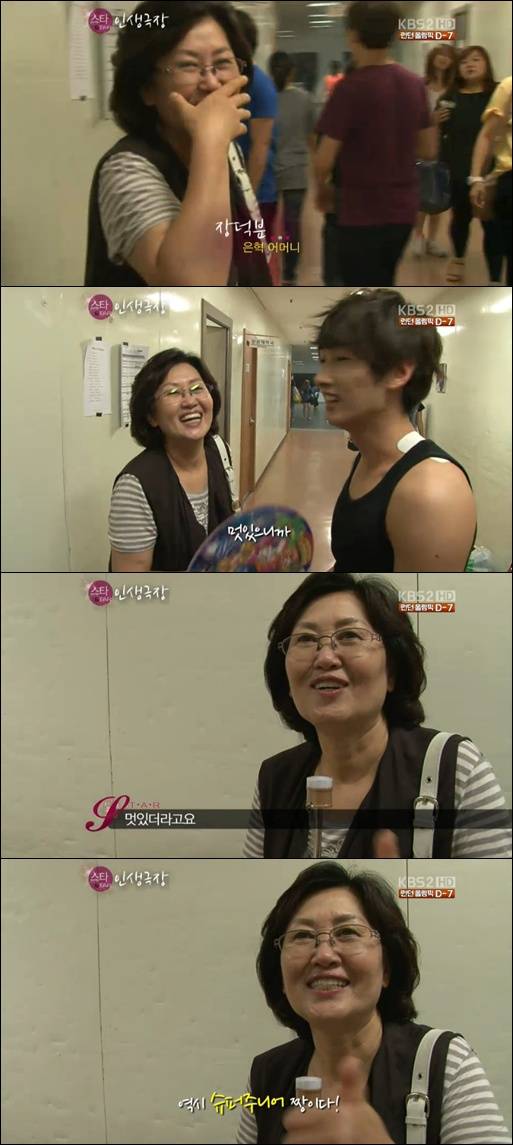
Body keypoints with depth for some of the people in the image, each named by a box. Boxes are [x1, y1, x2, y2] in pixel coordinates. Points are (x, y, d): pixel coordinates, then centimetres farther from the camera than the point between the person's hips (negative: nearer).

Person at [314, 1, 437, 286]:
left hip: (362, 211, -6)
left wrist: (323, 189, 4)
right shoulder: (415, 84, 3)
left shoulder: (351, 88, -15)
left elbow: (324, 161, -16)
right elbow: (429, 150, 11)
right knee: (381, 287, 22)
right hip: (403, 208, 6)